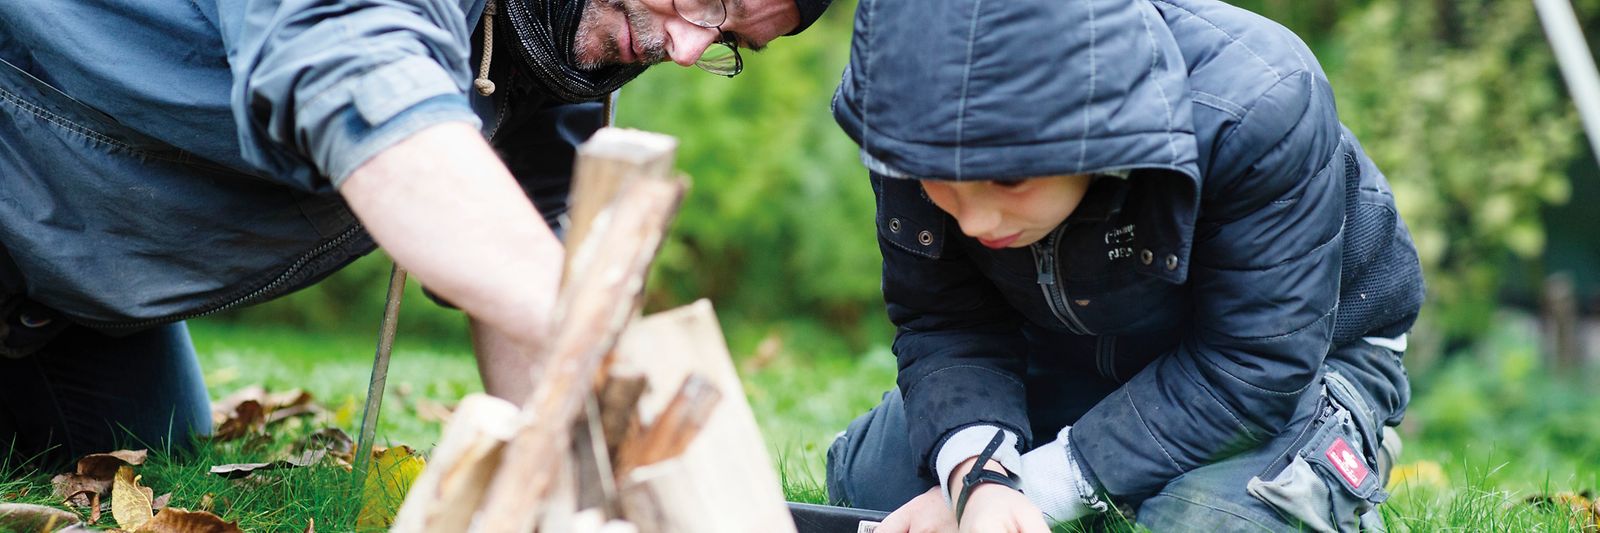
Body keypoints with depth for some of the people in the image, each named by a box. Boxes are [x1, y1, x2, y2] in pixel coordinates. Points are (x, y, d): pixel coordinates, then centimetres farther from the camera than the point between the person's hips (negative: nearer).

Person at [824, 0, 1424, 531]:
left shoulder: (1257, 109, -39)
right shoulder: (924, 134, -26)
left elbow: (1255, 363, -33)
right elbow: (942, 324, -16)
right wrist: (977, 480, -39)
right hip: (1071, 353, 5)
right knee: (864, 481, -6)